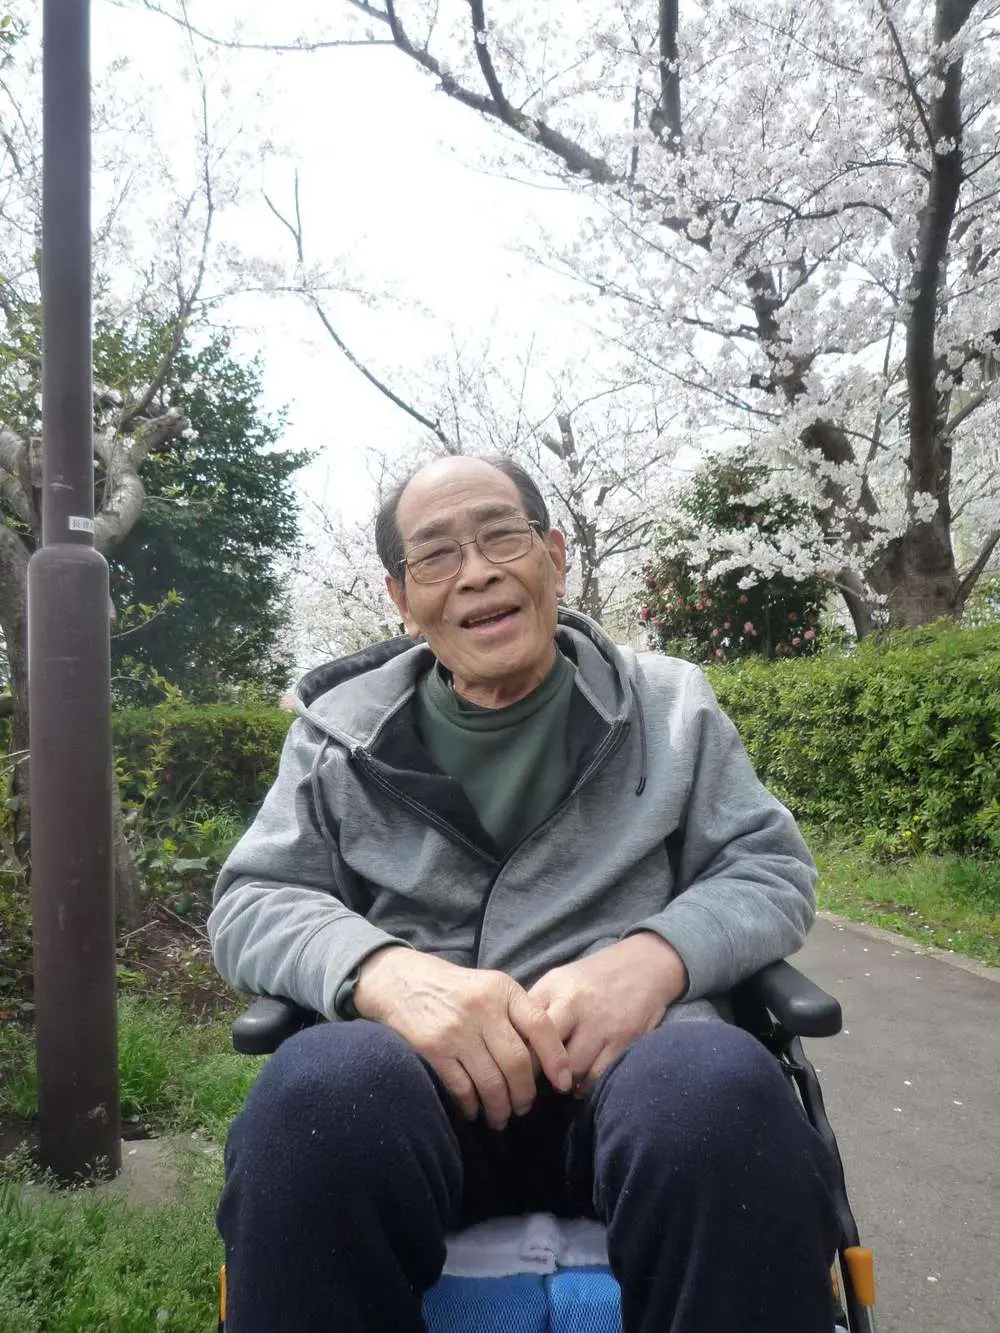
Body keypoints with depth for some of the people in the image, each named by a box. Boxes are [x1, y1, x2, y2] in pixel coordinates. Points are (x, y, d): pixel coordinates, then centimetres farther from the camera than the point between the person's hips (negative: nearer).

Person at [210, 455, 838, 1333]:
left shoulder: (671, 704, 11)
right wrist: (385, 971, -18)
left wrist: (654, 955, -16)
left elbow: (772, 871, 9)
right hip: (417, 1063, 0)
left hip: (626, 1049, 1)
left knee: (722, 1092, -35)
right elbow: (252, 905, 7)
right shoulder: (340, 730, 11)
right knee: (319, 1094, -35)